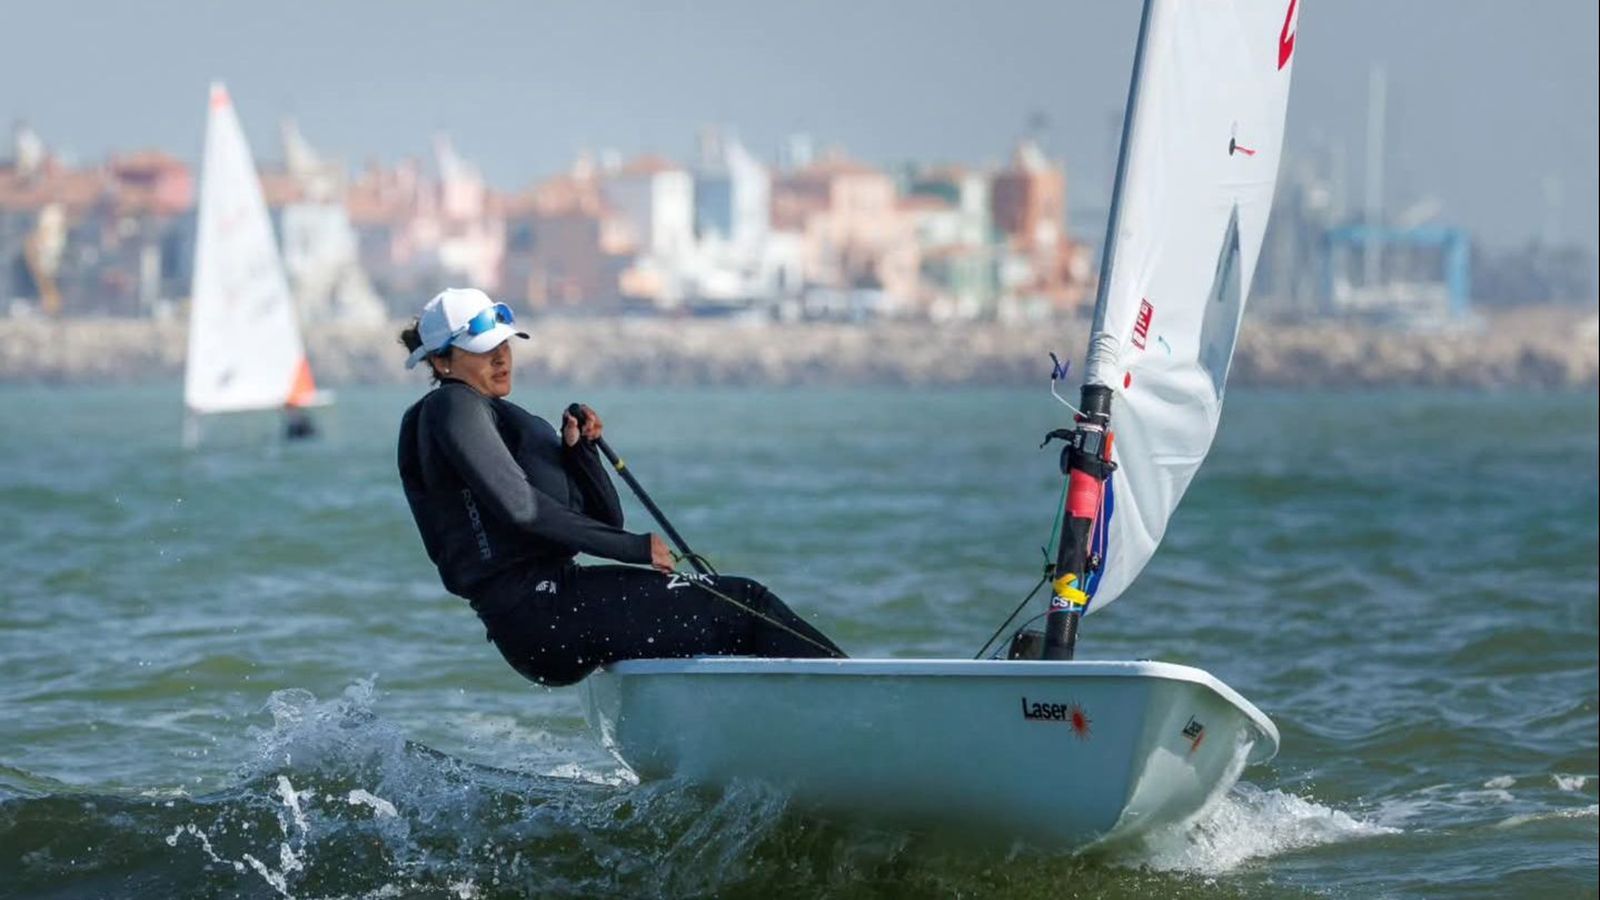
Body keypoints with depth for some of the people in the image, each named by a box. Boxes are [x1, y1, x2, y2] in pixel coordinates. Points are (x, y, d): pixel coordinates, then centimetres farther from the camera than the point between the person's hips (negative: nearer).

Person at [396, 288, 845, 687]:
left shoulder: (518, 422, 25)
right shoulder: (451, 406, -4)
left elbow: (606, 519, 18)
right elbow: (518, 507, -17)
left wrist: (578, 451, 0)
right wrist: (633, 548, -15)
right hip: (533, 609, -9)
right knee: (743, 604, -7)